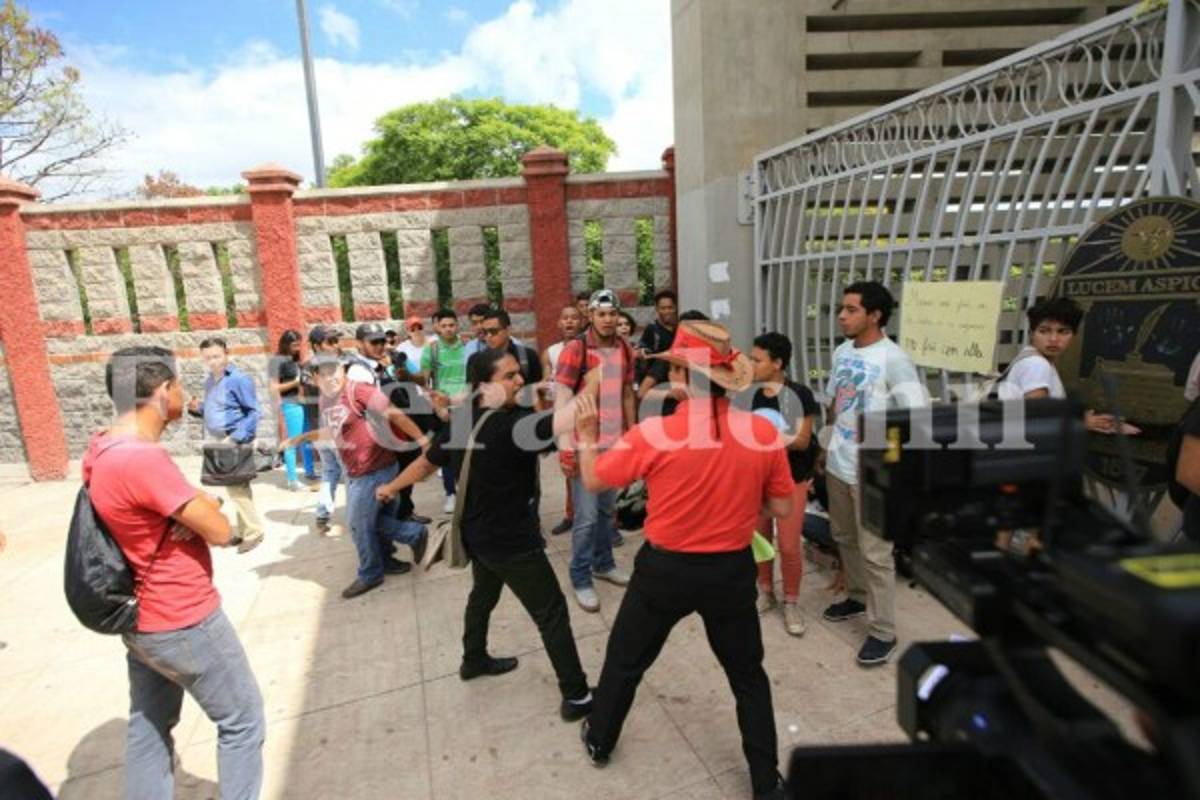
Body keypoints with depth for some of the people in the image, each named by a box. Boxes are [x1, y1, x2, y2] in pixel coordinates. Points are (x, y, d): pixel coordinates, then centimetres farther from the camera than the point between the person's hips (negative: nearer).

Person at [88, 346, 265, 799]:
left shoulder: (103, 449, 0)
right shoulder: (143, 458, -30)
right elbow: (220, 531, -24)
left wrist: (194, 506, -13)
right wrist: (205, 504, -5)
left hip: (143, 618, 9)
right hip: (183, 623, -9)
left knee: (149, 726, 23)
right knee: (242, 721, 9)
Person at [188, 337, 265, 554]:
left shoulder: (239, 379, -12)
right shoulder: (209, 381, 13)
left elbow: (253, 412, -14)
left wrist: (238, 438, -21)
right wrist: (197, 408, 2)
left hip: (235, 443, -8)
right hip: (215, 444, 8)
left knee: (238, 488, -4)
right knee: (234, 489, 14)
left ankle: (254, 531, 7)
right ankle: (246, 531, 23)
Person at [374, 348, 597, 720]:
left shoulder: (461, 420, -3)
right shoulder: (512, 424, -28)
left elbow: (426, 463, 10)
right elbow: (559, 421, -46)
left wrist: (391, 487, 27)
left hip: (477, 533, 8)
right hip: (512, 541, -8)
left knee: (483, 594, 31)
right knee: (552, 613, 4)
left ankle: (474, 660, 52)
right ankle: (577, 697, 14)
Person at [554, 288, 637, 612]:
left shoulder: (624, 350, 7)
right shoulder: (575, 349, -12)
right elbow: (561, 399, -16)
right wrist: (565, 447, -22)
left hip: (615, 442, 6)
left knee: (608, 509, 17)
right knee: (587, 516, -1)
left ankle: (603, 563, 34)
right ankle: (581, 579, 14)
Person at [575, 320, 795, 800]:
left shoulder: (652, 434, -20)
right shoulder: (763, 432, -13)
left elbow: (593, 481, -6)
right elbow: (782, 508, -2)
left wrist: (586, 435, 10)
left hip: (666, 570, -1)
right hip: (732, 571, 2)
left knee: (625, 661, 24)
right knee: (747, 676, 23)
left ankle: (598, 741, 46)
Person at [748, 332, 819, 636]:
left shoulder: (800, 394, -17)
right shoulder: (758, 395, 0)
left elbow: (801, 441, -18)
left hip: (791, 479, -5)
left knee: (789, 546, -2)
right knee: (759, 538, 13)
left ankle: (791, 603, 19)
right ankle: (765, 591, 32)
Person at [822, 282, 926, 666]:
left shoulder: (893, 359, -18)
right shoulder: (842, 352, 5)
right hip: (837, 464, 7)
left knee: (874, 553, 1)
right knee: (844, 538, 21)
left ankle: (883, 632, 16)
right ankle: (857, 597, 42)